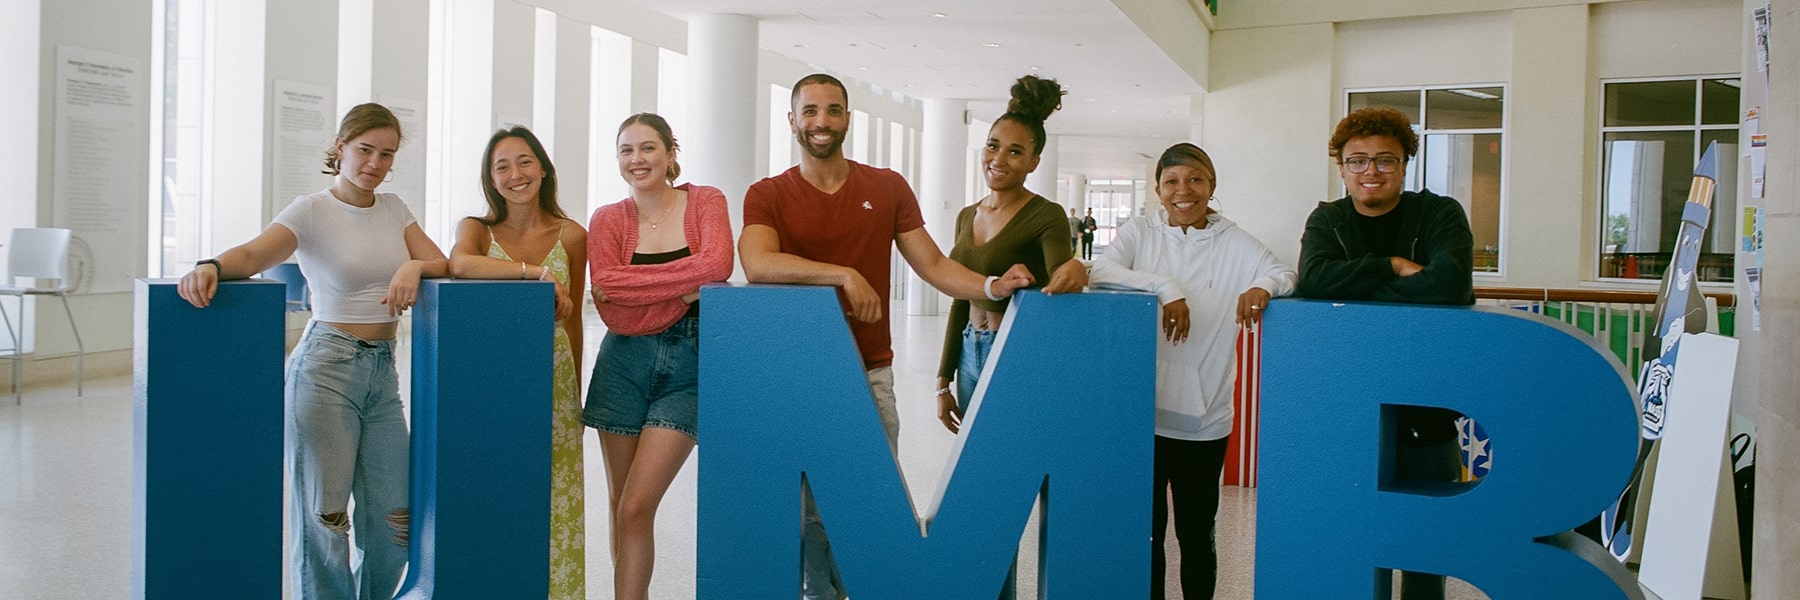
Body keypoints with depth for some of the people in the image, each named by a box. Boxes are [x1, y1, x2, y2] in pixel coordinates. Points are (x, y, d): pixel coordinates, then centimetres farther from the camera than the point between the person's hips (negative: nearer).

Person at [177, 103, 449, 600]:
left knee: (394, 520, 6)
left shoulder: (393, 209, 11)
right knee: (323, 513, 0)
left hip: (383, 371, 5)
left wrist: (414, 265, -15)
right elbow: (255, 253, -21)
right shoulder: (312, 210, -5)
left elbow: (442, 264, 7)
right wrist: (212, 266, -42)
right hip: (326, 366, -5)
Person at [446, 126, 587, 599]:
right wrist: (537, 271, -28)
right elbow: (459, 263, -23)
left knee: (553, 501, 2)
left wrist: (576, 392, 14)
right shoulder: (477, 229, 2)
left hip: (552, 380, 1)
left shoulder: (572, 236, 4)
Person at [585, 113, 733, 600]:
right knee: (621, 508, 7)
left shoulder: (705, 202, 1)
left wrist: (633, 284, -15)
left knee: (637, 507, -9)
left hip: (690, 365, -2)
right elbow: (614, 312, -9)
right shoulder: (608, 220, 3)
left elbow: (717, 266, -20)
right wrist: (685, 290, -14)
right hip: (625, 364, 2)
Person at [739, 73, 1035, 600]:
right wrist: (845, 274, -23)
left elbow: (933, 266, 6)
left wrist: (992, 285, -11)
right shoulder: (768, 195, 1)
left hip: (870, 375, 2)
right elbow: (757, 263, -18)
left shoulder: (887, 189, 9)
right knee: (808, 508, 1)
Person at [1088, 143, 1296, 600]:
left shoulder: (1234, 243, 1)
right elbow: (1101, 271, -13)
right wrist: (1164, 288, -25)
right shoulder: (1139, 232, 2)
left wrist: (1263, 286, -27)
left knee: (1196, 534, 11)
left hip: (1204, 419, 0)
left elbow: (1286, 275, -4)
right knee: (1144, 530, 11)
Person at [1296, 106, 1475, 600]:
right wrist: (1393, 266, -18)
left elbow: (1451, 282, -24)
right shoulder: (1327, 220, 4)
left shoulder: (1440, 214, -4)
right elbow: (1314, 279, -17)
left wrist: (1355, 290, -19)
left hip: (1425, 415, -1)